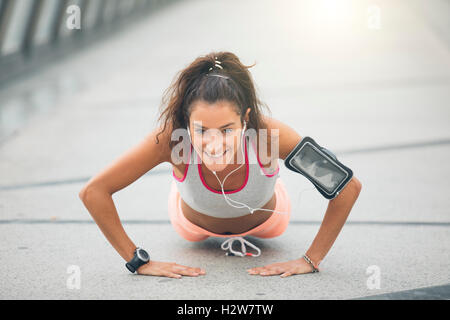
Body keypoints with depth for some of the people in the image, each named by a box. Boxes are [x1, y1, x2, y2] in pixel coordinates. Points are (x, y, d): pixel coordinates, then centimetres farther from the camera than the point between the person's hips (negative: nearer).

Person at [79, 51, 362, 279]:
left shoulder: (269, 133, -46)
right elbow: (93, 192, -36)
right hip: (195, 222, 0)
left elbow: (349, 186, -36)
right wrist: (140, 262, -36)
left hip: (264, 218, 0)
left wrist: (311, 260, -35)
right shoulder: (171, 139, -45)